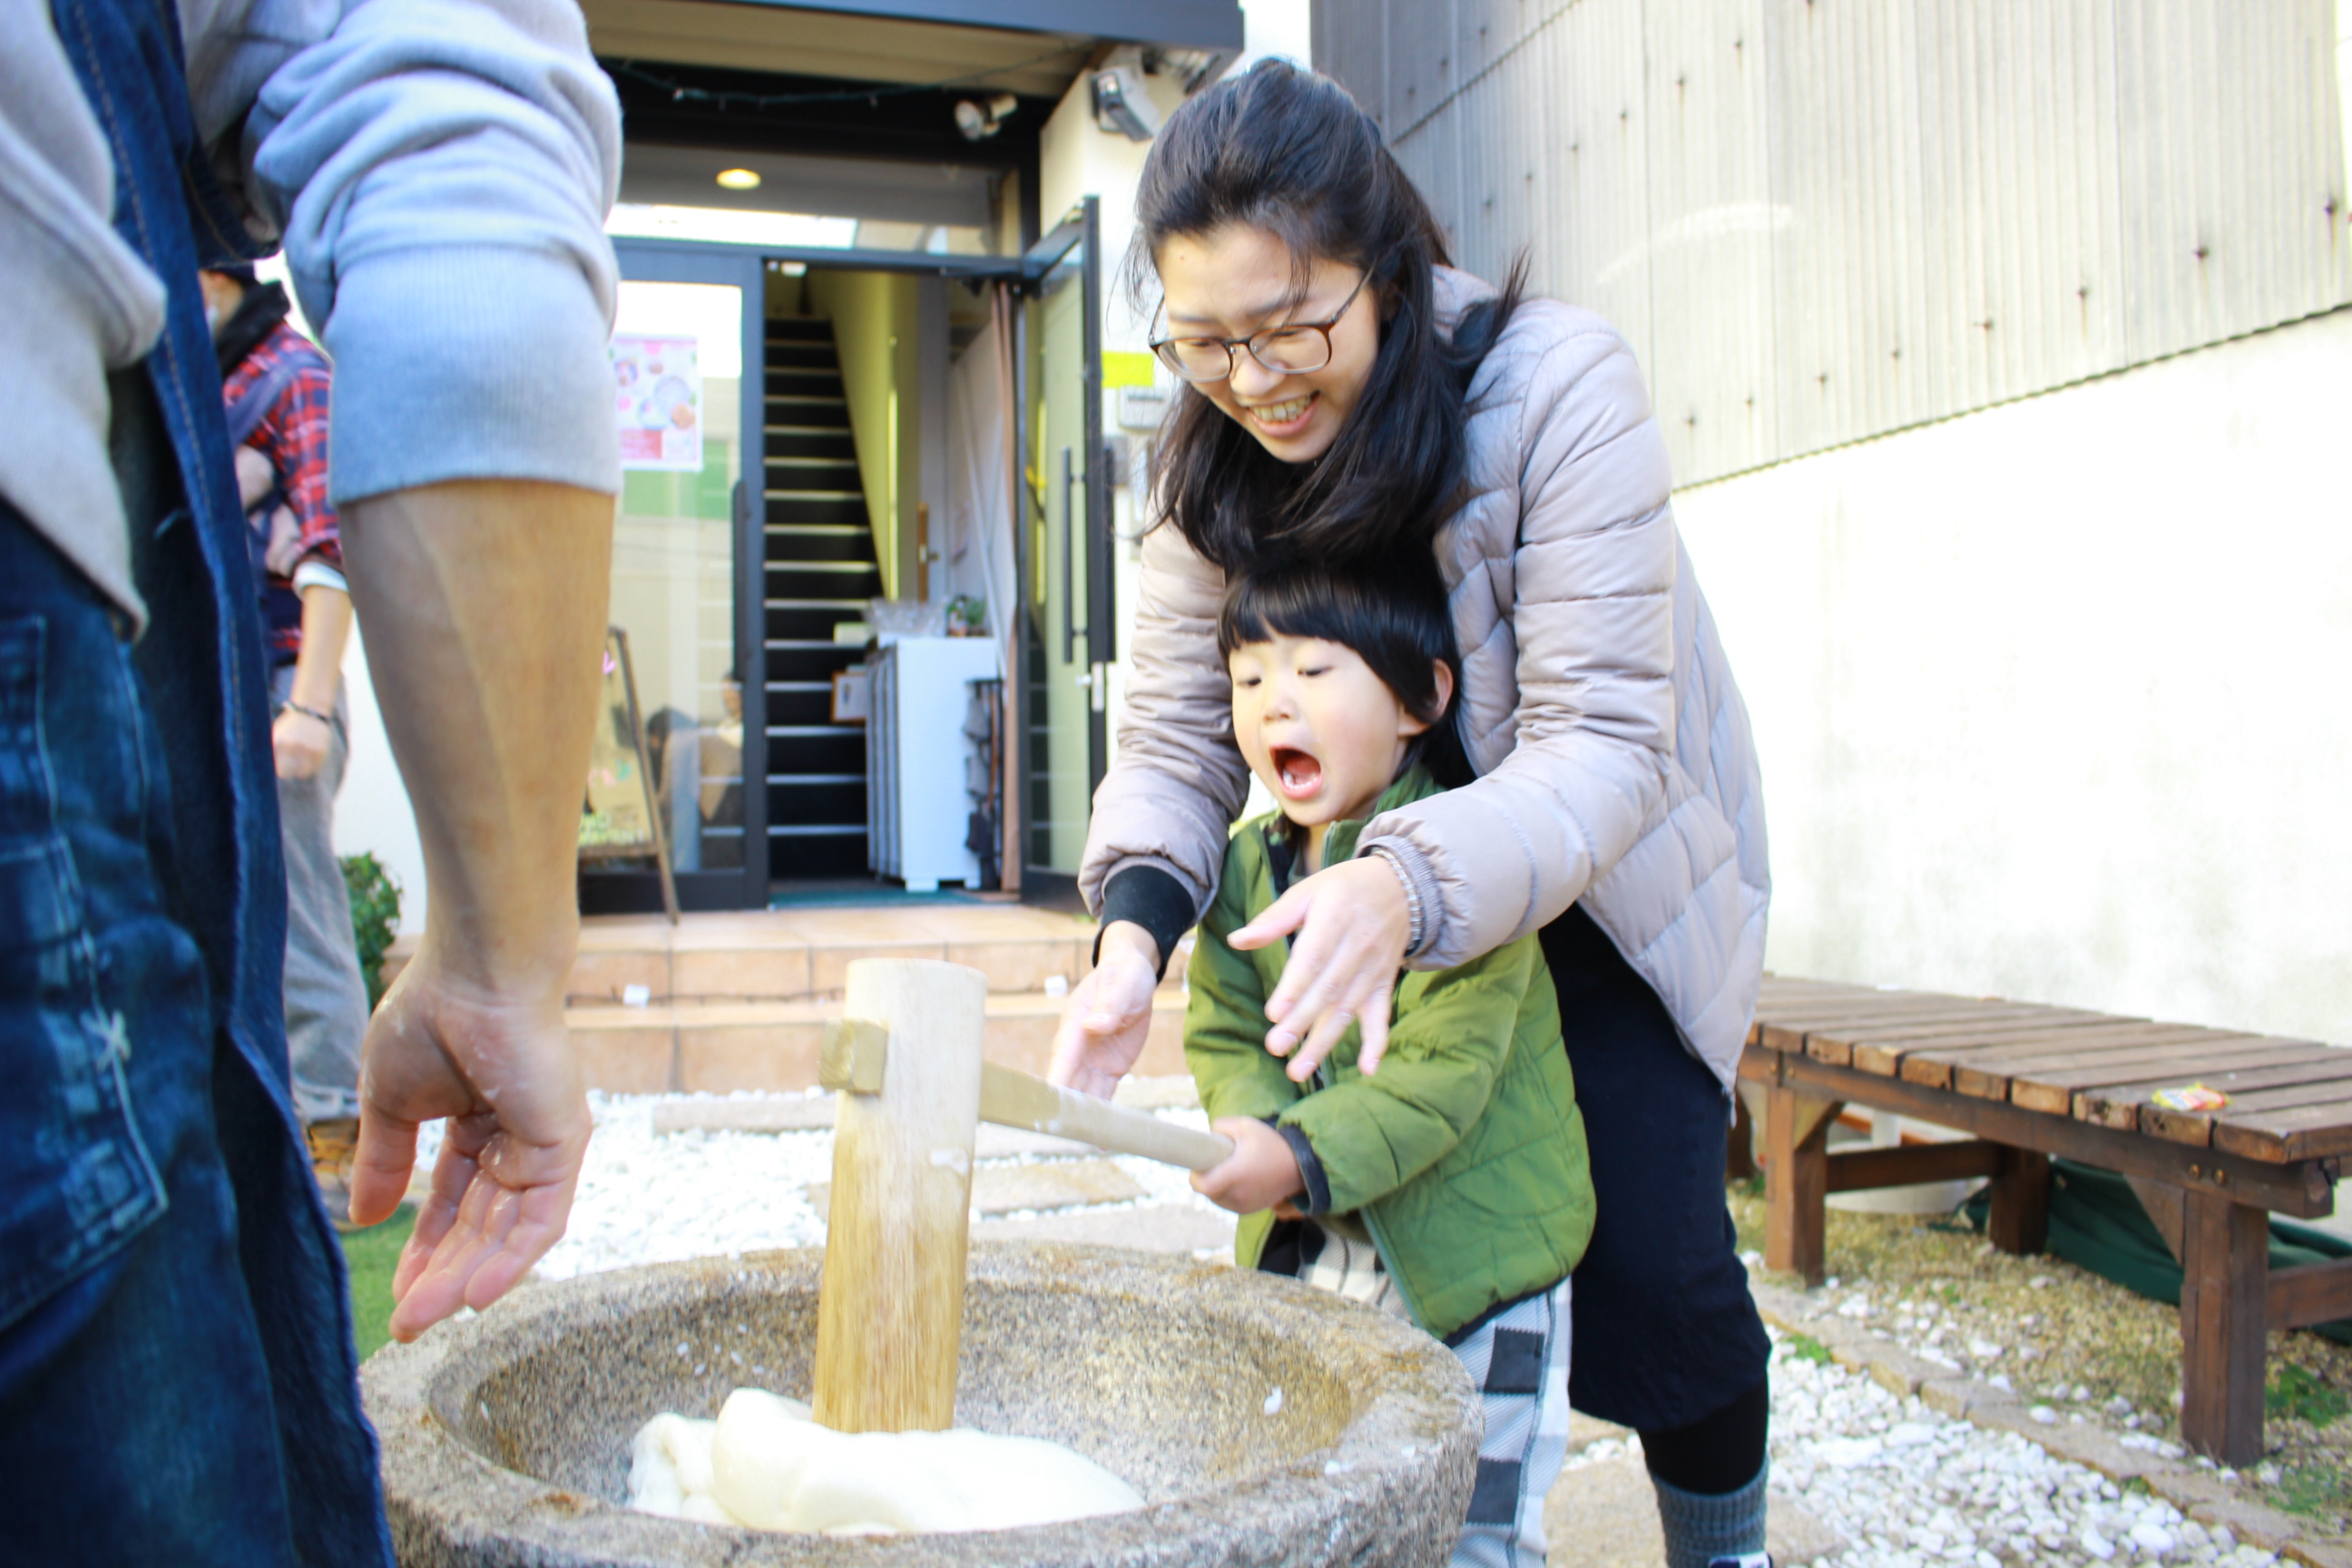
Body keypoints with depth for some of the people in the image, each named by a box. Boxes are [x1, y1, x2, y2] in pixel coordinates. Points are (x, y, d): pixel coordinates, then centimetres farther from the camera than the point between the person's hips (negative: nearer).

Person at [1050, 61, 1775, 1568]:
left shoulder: (1559, 385, -28)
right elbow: (1178, 735, -11)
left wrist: (1411, 883, -50)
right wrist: (1135, 925, -31)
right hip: (1380, 903, 4)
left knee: (1648, 1261, -5)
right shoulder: (1215, 459, -12)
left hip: (1613, 892, -3)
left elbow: (1602, 744, -32)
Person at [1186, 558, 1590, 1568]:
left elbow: (1443, 1067, -25)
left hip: (1475, 1246, -6)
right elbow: (1223, 1031, 1)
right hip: (1309, 1251, 6)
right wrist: (1259, 1129, -18)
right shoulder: (1248, 863, 2)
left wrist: (1307, 1155, -34)